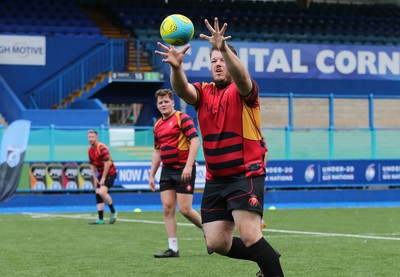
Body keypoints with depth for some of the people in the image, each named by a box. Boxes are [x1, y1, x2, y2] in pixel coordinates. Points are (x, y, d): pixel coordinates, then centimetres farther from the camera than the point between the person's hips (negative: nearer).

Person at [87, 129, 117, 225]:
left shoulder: (101, 148, -18)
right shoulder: (90, 150, 7)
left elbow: (107, 163, -23)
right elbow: (92, 164, 17)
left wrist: (103, 178, -19)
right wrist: (95, 178, 8)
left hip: (110, 173, -8)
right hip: (101, 175, 8)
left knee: (102, 192, -24)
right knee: (98, 195, 0)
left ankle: (113, 212, -6)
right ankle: (100, 219, 3)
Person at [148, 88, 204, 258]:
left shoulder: (182, 118, -7)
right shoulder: (158, 125, 15)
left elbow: (195, 141, -15)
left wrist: (188, 166, -24)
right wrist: (152, 175, 17)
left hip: (183, 169, -7)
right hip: (167, 170, 7)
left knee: (184, 209, -9)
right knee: (168, 208, -1)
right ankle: (173, 248, 1)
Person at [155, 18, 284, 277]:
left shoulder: (243, 90, -5)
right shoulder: (203, 92, 7)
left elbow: (241, 76, -29)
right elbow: (182, 90, -15)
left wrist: (224, 48, -47)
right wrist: (176, 67, -37)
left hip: (246, 174, -6)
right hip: (215, 179, 6)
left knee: (249, 236, -19)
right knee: (217, 243, 5)